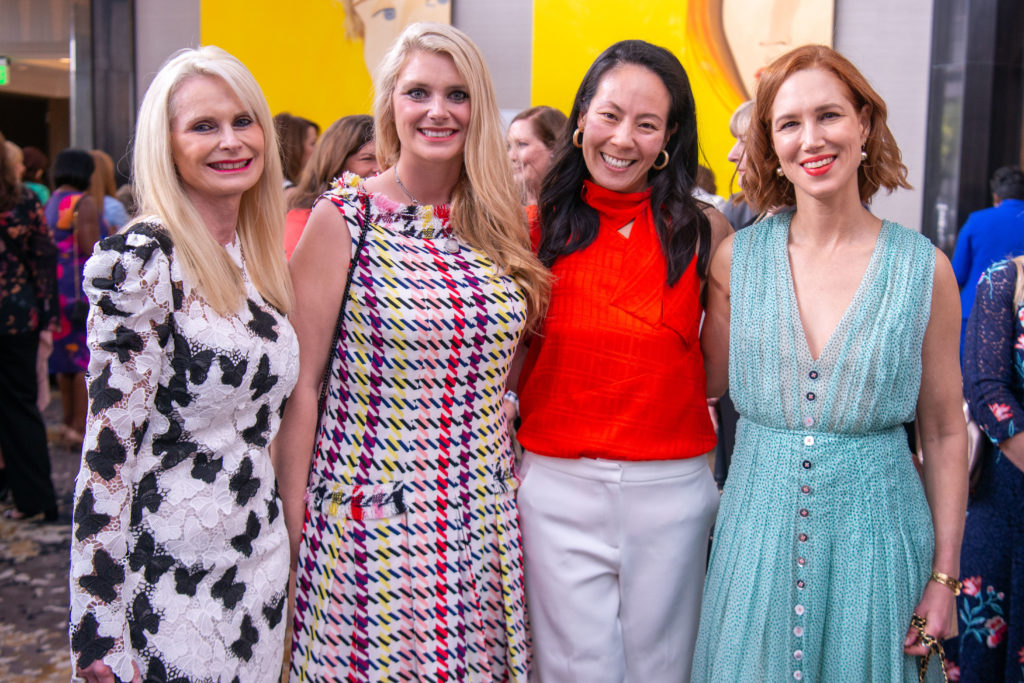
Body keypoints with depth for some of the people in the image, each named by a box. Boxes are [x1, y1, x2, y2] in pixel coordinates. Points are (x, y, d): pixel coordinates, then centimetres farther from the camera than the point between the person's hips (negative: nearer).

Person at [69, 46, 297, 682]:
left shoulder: (259, 254, 7)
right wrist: (100, 628, -16)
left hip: (260, 559, 7)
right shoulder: (143, 260, -15)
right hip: (168, 574, -7)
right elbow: (110, 445, -16)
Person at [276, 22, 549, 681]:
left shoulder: (502, 224, 5)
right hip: (372, 521, -4)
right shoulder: (343, 218, -7)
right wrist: (293, 520, -7)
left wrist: (502, 487, 10)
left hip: (483, 520, 4)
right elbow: (301, 383, -7)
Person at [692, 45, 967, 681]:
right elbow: (709, 383, 6)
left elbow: (944, 430, 0)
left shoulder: (924, 268, -5)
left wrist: (946, 573, 0)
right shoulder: (738, 257, -2)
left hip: (875, 530, -1)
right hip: (758, 526, 1)